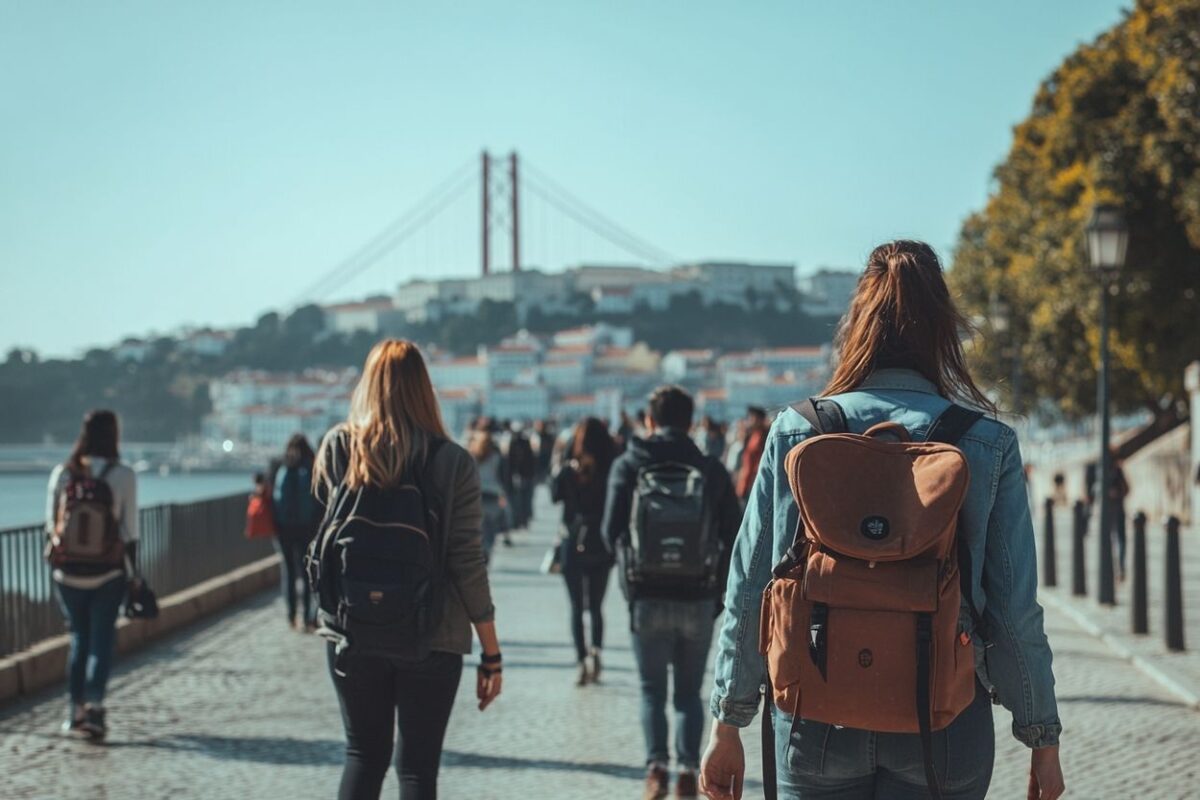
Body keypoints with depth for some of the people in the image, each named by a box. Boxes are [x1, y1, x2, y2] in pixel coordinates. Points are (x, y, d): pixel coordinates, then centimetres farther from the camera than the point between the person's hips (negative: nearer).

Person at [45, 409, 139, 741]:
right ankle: (94, 704, -12)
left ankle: (76, 711, 17)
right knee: (101, 639, 3)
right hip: (108, 573, -2)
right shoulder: (123, 476, -8)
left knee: (79, 638, 15)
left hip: (67, 572, 2)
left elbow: (51, 524, 4)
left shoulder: (62, 474, -1)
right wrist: (133, 574, 3)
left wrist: (56, 565, 15)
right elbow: (129, 530, -6)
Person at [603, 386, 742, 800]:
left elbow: (612, 532, -6)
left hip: (647, 599, -1)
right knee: (689, 692, 14)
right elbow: (735, 537, -2)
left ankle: (657, 766, -3)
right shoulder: (712, 470, -2)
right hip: (698, 600, 1)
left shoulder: (628, 466, -4)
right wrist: (719, 590, 10)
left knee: (653, 690, 12)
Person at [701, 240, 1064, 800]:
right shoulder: (989, 444, -4)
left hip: (817, 727, 1)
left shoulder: (796, 431, -2)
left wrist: (728, 725, 8)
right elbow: (1014, 609, -3)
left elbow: (749, 592, -1)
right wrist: (1043, 737, 9)